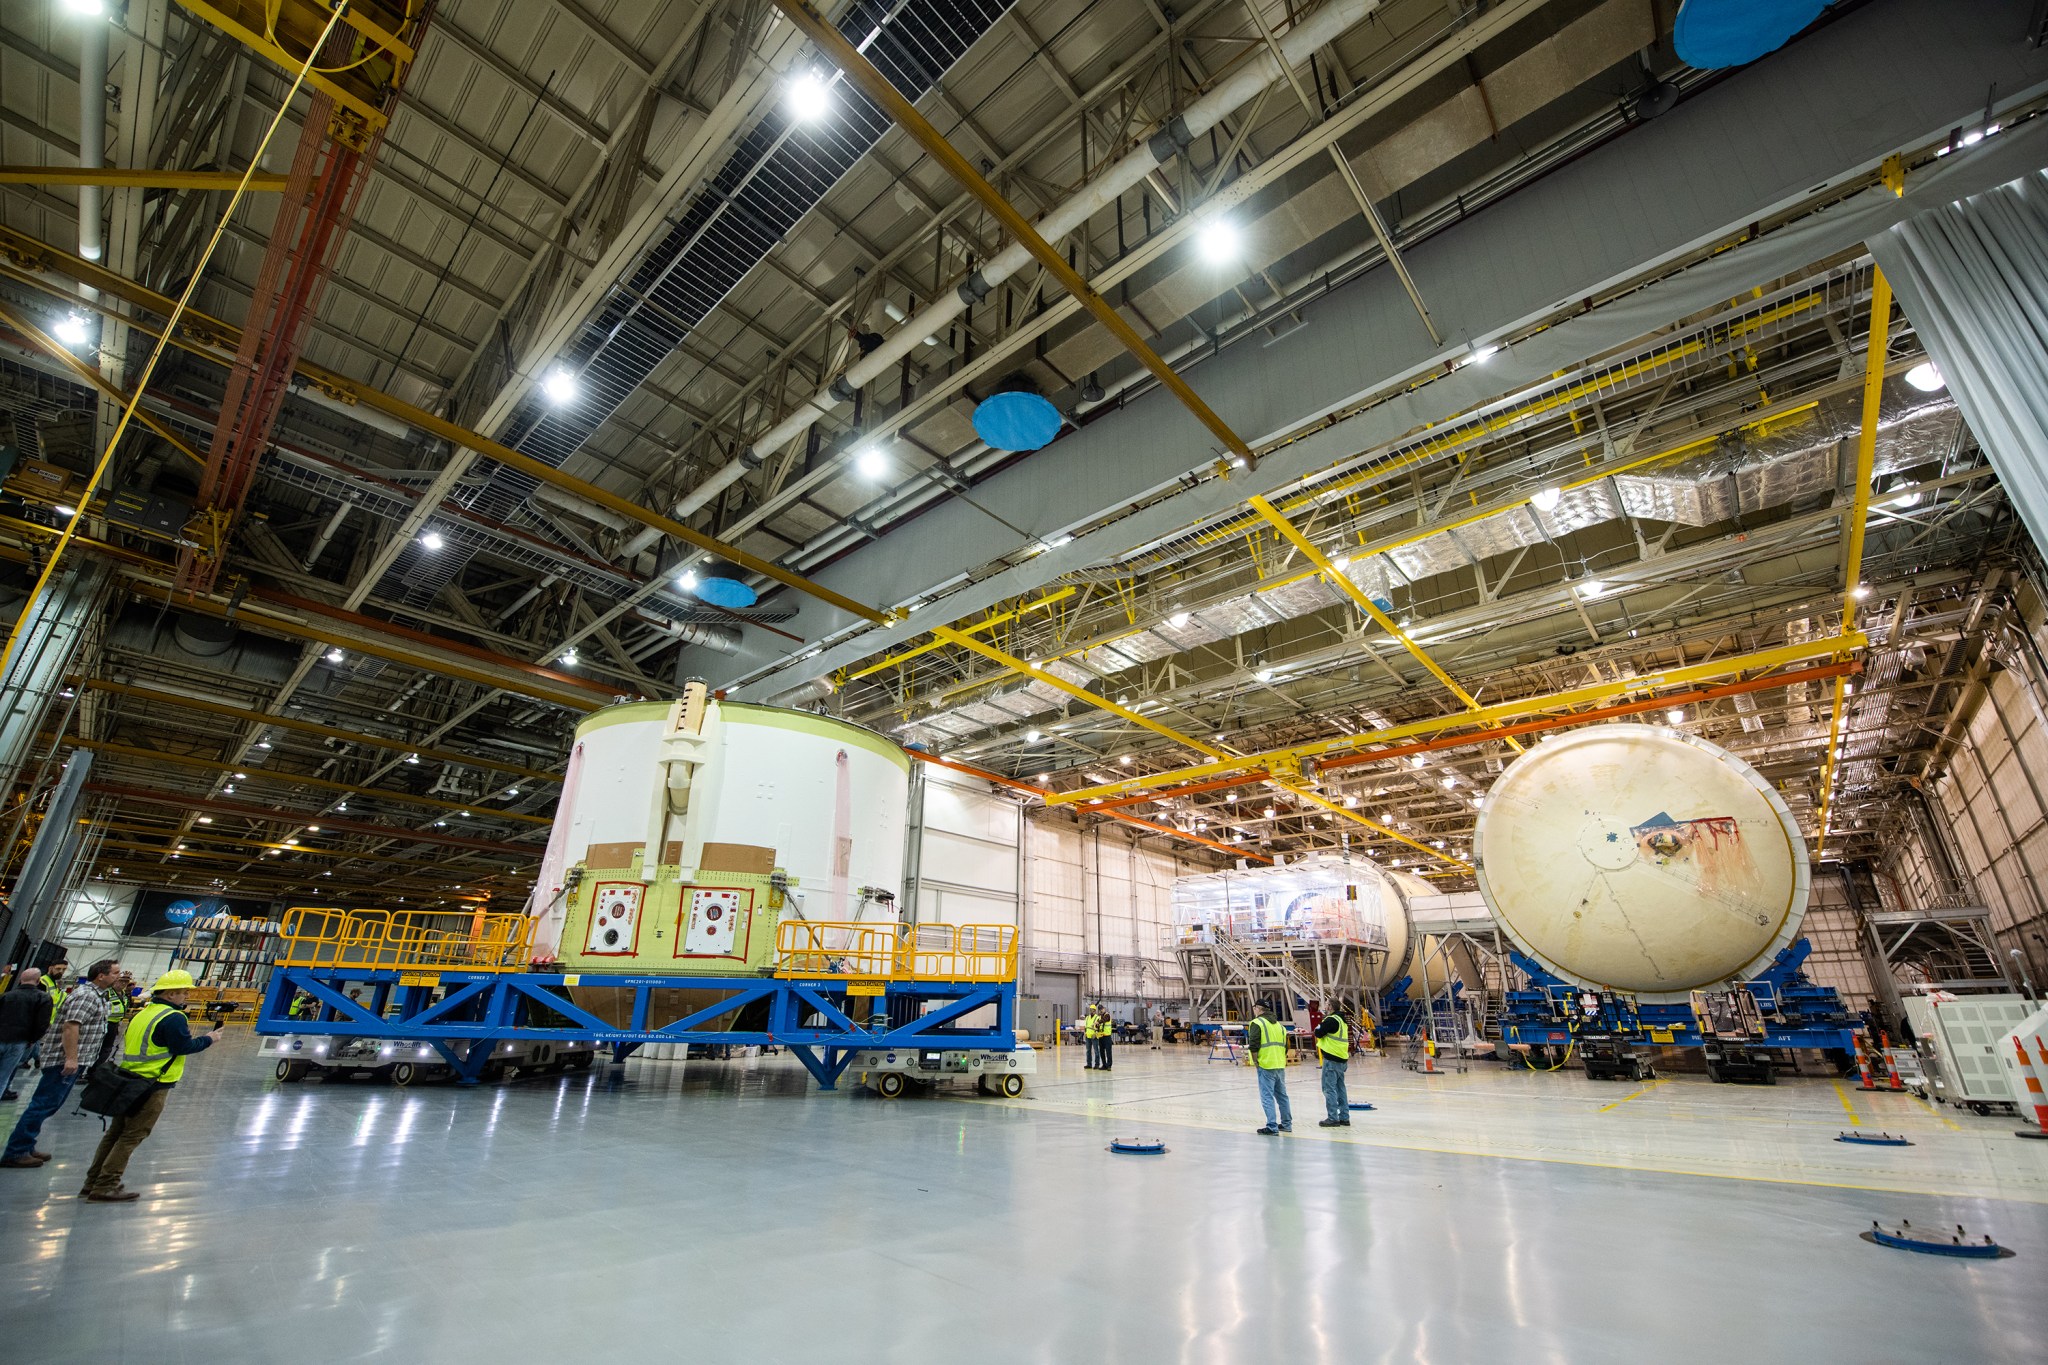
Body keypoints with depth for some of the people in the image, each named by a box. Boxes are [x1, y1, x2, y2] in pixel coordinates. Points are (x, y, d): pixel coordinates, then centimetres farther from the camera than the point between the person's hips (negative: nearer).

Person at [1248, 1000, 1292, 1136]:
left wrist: (1255, 1062, -4)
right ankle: (1286, 1124, 27)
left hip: (1266, 1065, -7)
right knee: (1282, 1095, 18)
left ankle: (1272, 1127, -3)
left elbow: (1254, 1045, -14)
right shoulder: (1278, 1024, 16)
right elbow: (1285, 1045, 16)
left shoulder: (1256, 1023, -7)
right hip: (1280, 1065, 7)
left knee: (1267, 1097, -2)